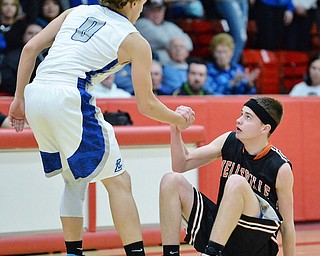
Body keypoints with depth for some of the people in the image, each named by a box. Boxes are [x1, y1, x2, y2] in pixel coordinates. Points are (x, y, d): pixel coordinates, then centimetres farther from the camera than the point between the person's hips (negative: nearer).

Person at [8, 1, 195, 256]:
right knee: (118, 182, 3)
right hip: (68, 98, -6)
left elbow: (31, 48, 13)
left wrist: (19, 98, 15)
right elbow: (146, 104, 10)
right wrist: (179, 119, 28)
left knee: (75, 181, 22)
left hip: (34, 95, 6)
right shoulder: (136, 42, 8)